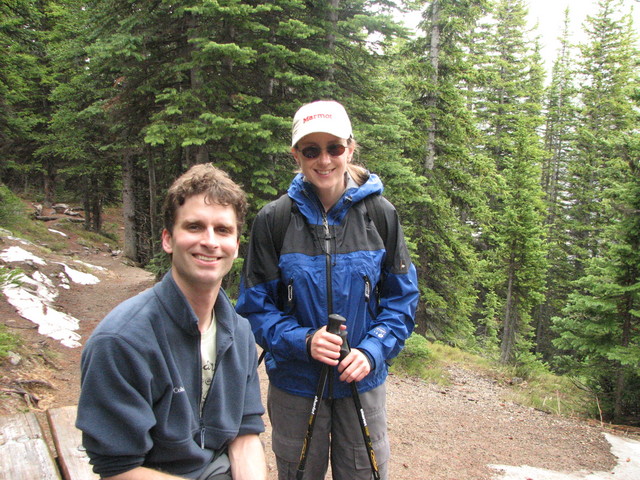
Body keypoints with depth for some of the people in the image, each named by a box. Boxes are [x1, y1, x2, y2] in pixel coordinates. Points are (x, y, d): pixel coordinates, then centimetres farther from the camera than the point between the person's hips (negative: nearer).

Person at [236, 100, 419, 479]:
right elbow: (255, 306, -4)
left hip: (362, 381, 1)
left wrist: (372, 350, -14)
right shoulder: (273, 219, -9)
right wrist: (303, 341, -19)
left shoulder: (381, 214, -7)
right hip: (295, 383, 0)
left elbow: (402, 298, 0)